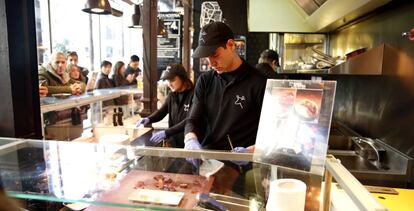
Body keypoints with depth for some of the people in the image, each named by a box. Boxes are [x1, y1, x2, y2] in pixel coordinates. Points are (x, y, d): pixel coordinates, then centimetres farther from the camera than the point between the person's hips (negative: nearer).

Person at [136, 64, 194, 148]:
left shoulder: (193, 95, -16)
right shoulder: (172, 96, 5)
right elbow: (161, 112, 9)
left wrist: (166, 133, -31)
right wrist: (148, 119, -12)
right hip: (174, 143, 6)